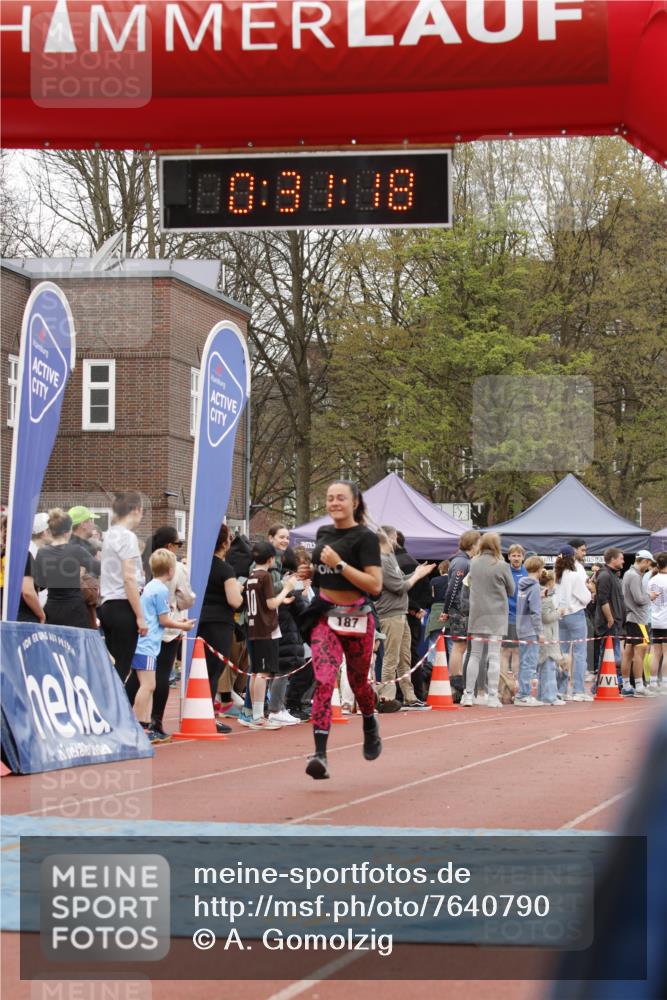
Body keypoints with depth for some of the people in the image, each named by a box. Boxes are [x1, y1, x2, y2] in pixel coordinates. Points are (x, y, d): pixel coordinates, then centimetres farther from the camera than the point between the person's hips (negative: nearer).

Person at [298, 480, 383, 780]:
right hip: (325, 616, 3)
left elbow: (375, 585, -18)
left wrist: (340, 564, -24)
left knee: (358, 681, 15)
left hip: (356, 617, -3)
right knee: (323, 681, -15)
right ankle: (320, 754, -22)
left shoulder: (365, 537, -10)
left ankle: (370, 726, 48)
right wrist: (311, 572, 4)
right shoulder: (323, 533, 8)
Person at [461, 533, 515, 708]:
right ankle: (492, 697, -1)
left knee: (475, 654, 11)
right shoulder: (501, 566, -11)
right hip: (496, 614, -3)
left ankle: (468, 694, 11)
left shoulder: (474, 563, -2)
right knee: (494, 656, 0)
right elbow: (511, 590, 0)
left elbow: (471, 583, 9)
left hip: (477, 613, 3)